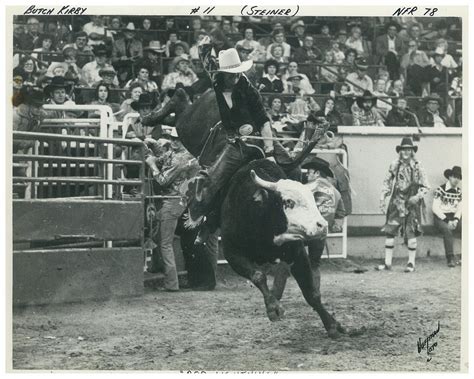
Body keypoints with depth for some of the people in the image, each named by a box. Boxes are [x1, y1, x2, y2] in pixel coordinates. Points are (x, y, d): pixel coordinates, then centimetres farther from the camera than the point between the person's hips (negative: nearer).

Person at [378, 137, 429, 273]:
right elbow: (387, 183, 12)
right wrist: (382, 199, 4)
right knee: (389, 231, -1)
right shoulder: (394, 166, 4)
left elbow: (425, 187, -2)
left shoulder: (417, 167, -4)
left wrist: (417, 196, -18)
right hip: (396, 203, 3)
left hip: (411, 204, -3)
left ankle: (411, 263, 10)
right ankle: (388, 262, 6)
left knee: (411, 233, -1)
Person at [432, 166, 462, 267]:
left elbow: (460, 208, 11)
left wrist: (456, 220, -9)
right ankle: (450, 258, -36)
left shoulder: (459, 191, 11)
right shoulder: (440, 189, -6)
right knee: (447, 229, -36)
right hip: (441, 217, -5)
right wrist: (447, 220, -16)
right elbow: (435, 208, -11)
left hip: (454, 218, 5)